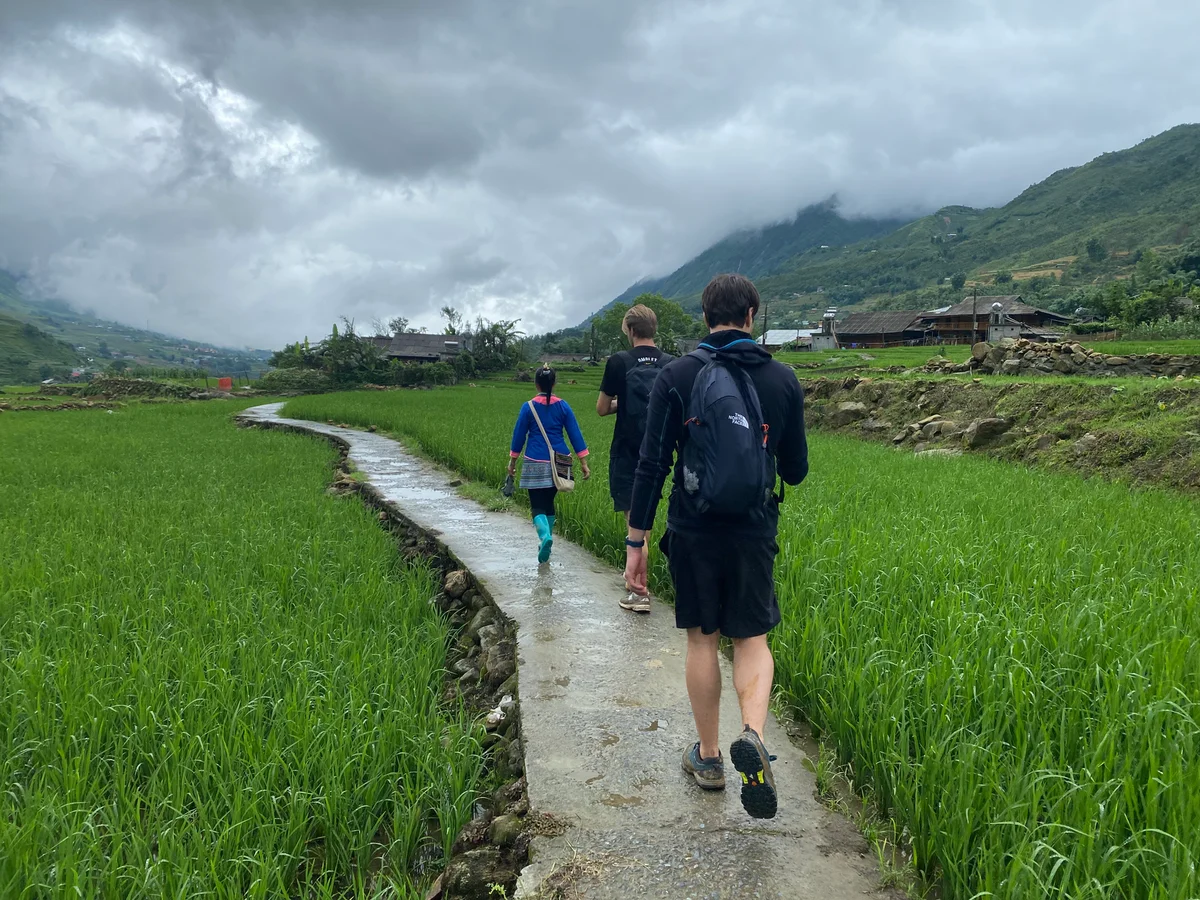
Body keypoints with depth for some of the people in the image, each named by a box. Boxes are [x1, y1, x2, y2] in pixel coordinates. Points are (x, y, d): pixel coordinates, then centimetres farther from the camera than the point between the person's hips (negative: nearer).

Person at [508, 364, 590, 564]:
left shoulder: (528, 407, -4)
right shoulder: (563, 406, 0)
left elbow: (519, 435, 2)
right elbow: (575, 435, 1)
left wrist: (512, 461, 14)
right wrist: (583, 463, 5)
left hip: (535, 464, -3)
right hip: (558, 462, 3)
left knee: (537, 506, -1)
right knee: (549, 502, 18)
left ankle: (545, 536, -28)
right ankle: (546, 540, 23)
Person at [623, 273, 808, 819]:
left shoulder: (677, 376, -5)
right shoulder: (782, 379, 1)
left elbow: (651, 464, -7)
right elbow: (795, 470, 7)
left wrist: (635, 541, -2)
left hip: (694, 532, -1)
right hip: (755, 531, 1)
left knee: (702, 639, 13)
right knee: (752, 639, 13)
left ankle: (708, 758, 24)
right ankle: (752, 735, -12)